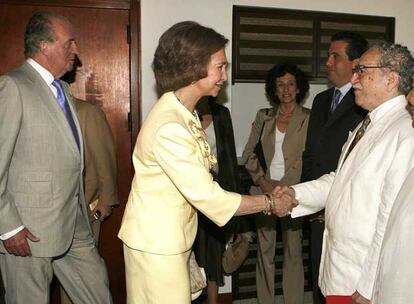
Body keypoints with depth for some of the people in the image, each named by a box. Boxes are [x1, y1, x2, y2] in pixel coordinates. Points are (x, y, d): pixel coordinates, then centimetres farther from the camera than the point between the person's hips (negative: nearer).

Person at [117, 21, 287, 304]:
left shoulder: (184, 113, 5)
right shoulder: (169, 127, -26)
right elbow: (209, 197, -24)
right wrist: (269, 202, -14)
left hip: (172, 238, 9)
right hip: (156, 243, -9)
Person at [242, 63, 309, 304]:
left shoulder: (308, 118, 0)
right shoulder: (264, 116, 10)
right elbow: (249, 153, 8)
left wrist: (283, 186, -12)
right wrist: (262, 180, -6)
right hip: (264, 191, 3)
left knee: (293, 252, 4)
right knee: (265, 251, 8)